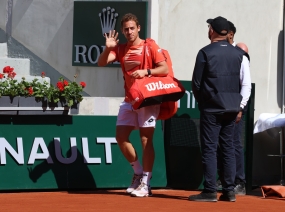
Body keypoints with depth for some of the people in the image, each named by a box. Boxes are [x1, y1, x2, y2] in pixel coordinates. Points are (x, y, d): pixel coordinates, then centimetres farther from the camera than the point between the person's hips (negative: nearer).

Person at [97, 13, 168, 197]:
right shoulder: (120, 49, 8)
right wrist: (108, 48, -19)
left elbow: (165, 69, -11)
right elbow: (102, 63, -2)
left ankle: (146, 184, -4)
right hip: (129, 99, 6)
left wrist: (146, 71, -26)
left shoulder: (150, 46, -5)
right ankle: (138, 172, 19)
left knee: (146, 140, -6)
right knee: (121, 137, 1)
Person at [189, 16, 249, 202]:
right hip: (232, 108, 5)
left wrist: (202, 102, 10)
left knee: (209, 148, -2)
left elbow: (197, 82, -6)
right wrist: (238, 106, 16)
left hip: (212, 108, -5)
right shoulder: (237, 54, 6)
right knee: (228, 148, 9)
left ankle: (210, 191, -5)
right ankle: (229, 190, 9)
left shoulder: (206, 52, -9)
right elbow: (242, 83, 8)